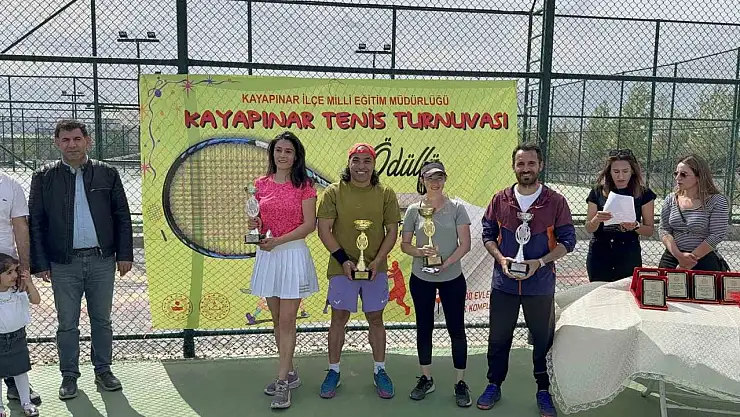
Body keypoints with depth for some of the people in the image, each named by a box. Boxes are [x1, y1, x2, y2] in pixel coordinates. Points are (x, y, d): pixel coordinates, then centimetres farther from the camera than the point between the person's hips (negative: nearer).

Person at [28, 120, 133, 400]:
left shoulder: (107, 174, 4)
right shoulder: (44, 177, 2)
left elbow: (122, 216, 5)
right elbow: (36, 223, 2)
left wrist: (124, 254, 1)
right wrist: (40, 263, -2)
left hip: (102, 261, 1)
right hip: (63, 264, 0)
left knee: (102, 320, 11)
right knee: (67, 323, 9)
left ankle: (103, 371, 25)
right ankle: (69, 376, 23)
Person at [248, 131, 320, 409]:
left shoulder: (304, 185, -5)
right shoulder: (261, 184, 6)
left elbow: (309, 224, -10)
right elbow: (258, 218, 15)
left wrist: (278, 240, -18)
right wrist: (254, 225, -9)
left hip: (293, 253, -5)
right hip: (267, 254, 5)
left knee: (287, 321, -3)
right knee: (277, 320, 12)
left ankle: (283, 383, 4)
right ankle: (290, 374, 26)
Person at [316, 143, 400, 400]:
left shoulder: (385, 194, 1)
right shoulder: (333, 192, -4)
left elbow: (392, 231, 2)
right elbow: (324, 230, -5)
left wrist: (377, 261, -10)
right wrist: (343, 259, -13)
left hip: (375, 268, 1)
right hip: (342, 268, -1)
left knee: (375, 319, 11)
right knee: (339, 318, 8)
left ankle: (379, 371, 25)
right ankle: (333, 371, 22)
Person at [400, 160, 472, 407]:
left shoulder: (456, 208, -4)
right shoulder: (414, 210, -1)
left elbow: (465, 244, -7)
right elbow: (404, 244, 3)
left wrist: (447, 262, -20)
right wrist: (419, 252, -17)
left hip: (453, 278, -1)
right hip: (421, 279, 2)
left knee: (456, 329, 4)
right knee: (424, 327, 12)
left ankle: (460, 383, 16)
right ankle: (426, 379, 27)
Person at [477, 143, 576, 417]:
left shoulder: (556, 202, -6)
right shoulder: (500, 199, -1)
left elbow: (567, 240, -5)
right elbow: (488, 234, 5)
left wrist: (540, 262, -18)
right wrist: (501, 259, -12)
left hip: (540, 284, -1)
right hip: (504, 283, 2)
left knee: (543, 340, 12)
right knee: (498, 338, 13)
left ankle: (543, 390, 30)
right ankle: (494, 386, 31)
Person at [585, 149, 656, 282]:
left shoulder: (643, 194, 1)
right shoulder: (598, 192, 2)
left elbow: (650, 230, 2)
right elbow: (589, 228, 3)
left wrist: (635, 226, -17)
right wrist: (597, 219, -17)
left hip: (629, 257, -1)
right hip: (600, 256, 1)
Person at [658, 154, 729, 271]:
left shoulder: (717, 201, -7)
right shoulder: (671, 199, 4)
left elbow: (717, 236, -12)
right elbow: (664, 230, 0)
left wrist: (691, 260, -14)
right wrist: (679, 255, -15)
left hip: (704, 262, -3)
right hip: (672, 258, 3)